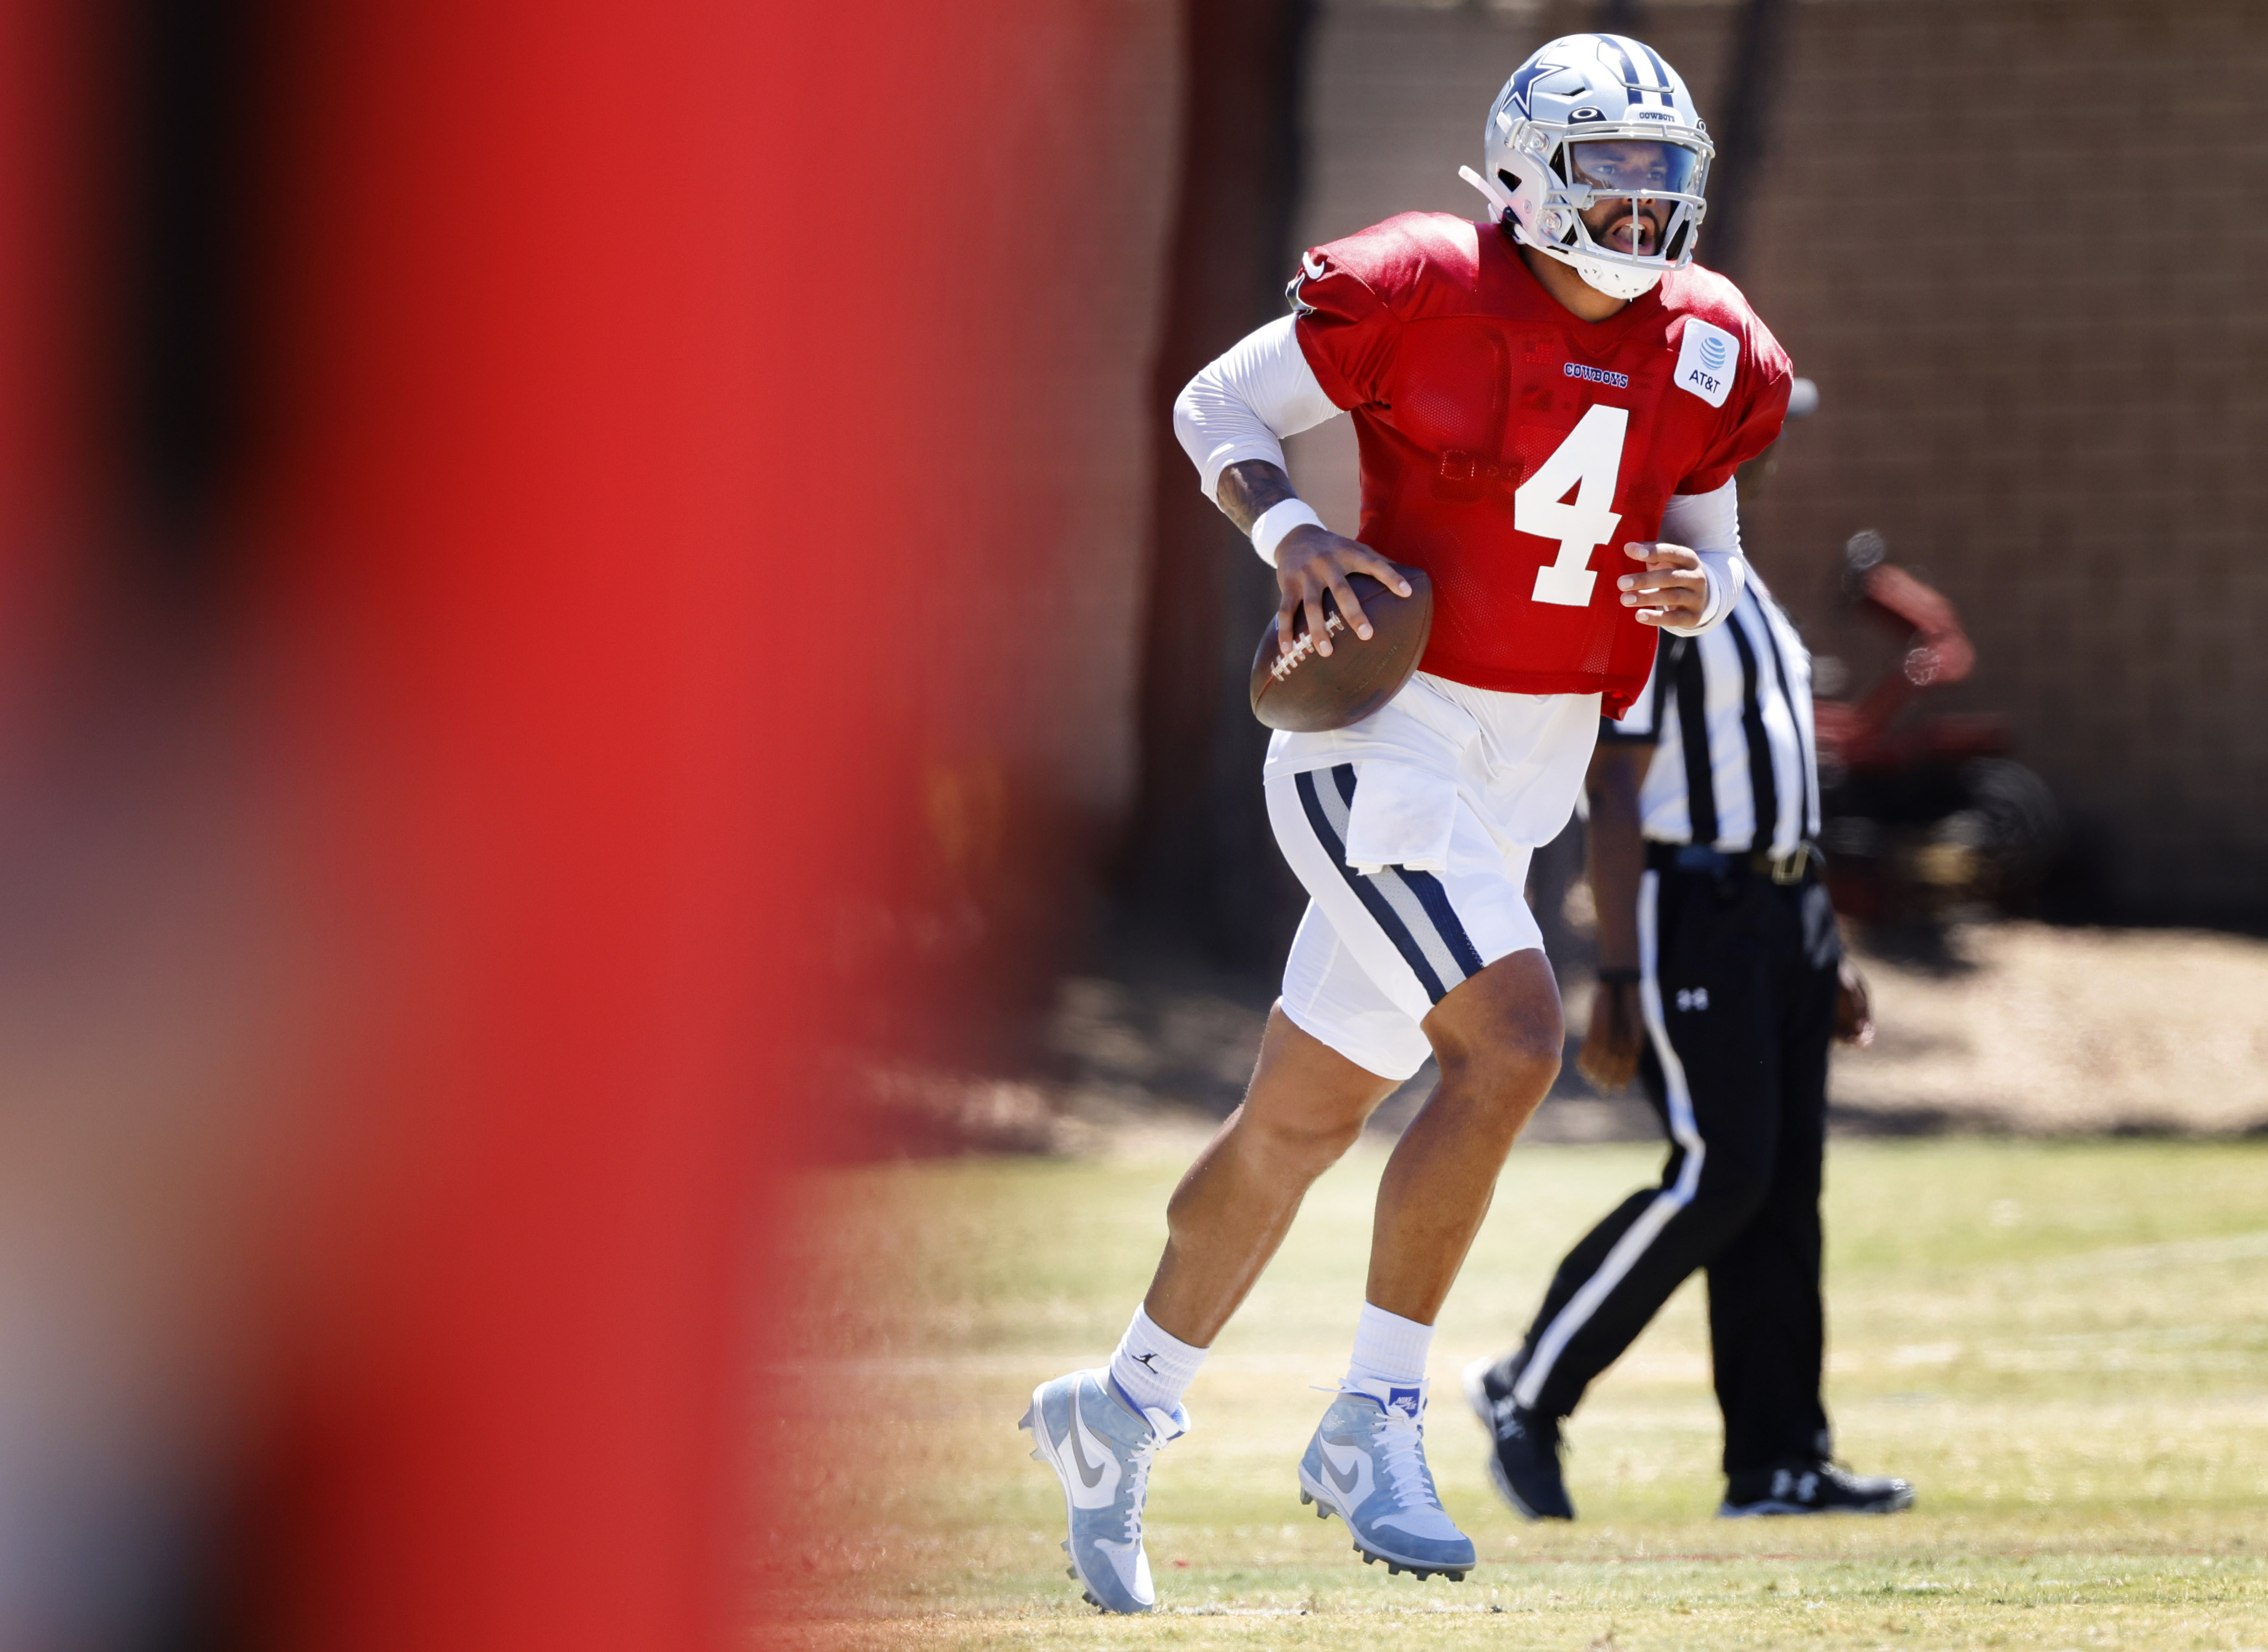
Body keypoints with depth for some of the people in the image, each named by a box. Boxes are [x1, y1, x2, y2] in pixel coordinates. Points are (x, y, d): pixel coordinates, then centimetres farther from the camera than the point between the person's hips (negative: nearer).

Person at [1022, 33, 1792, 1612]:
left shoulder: (1710, 353, 5)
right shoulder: (1420, 294, -12)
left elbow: (1708, 544, 17)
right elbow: (1217, 405, -1)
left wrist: (1692, 588, -7)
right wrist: (1290, 531, -19)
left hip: (1528, 773, 6)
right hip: (1387, 742, -6)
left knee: (1301, 1121, 14)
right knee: (1511, 1045, -23)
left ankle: (1121, 1414, 31)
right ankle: (1375, 1422, -11)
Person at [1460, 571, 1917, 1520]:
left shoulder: (1739, 593, 17)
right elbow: (1614, 793, -18)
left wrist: (1828, 954, 20)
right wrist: (1619, 979, -22)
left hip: (1781, 907, 9)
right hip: (1688, 911, -9)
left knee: (1786, 1185, 5)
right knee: (1719, 1175, -12)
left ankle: (1777, 1464, 6)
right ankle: (1528, 1392, 1)